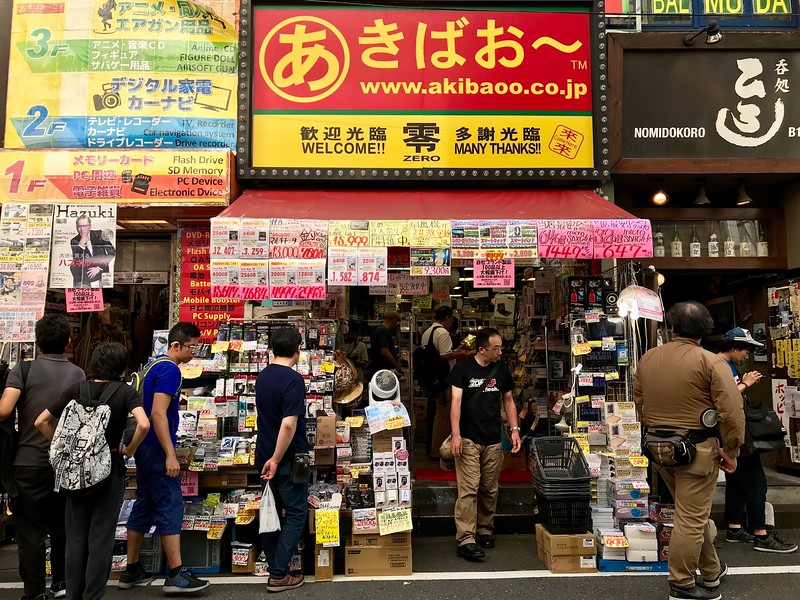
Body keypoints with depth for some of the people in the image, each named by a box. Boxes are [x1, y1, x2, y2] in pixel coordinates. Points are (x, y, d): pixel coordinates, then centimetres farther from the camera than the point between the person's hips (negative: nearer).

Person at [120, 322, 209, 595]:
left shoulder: (155, 365, 14)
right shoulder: (170, 370, -16)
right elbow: (158, 414, -23)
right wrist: (170, 455, -23)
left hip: (144, 447, 10)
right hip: (157, 449, -10)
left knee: (143, 506, 14)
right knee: (170, 508, -5)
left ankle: (132, 571, 22)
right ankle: (176, 575, -1)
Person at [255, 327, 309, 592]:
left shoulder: (262, 377, 6)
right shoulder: (293, 379, -19)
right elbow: (289, 424, -26)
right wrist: (276, 459, -20)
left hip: (265, 455, 8)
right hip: (288, 458, -8)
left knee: (272, 512, 16)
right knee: (295, 513, 4)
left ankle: (274, 566, 24)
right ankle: (279, 575, 5)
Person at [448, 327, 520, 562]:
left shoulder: (501, 369, 8)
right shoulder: (462, 369, -5)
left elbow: (508, 400, 15)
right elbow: (456, 401, -9)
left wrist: (514, 429, 5)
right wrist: (456, 434, -18)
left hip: (493, 441, 4)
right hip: (468, 439, -4)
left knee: (490, 490, 12)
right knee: (468, 490, -8)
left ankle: (485, 530, 28)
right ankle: (465, 540, -6)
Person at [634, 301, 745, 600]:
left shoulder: (647, 358, 3)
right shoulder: (711, 361, -13)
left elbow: (639, 402, 12)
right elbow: (731, 412, -17)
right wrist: (730, 450, -6)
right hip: (696, 448, -6)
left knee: (694, 512, 23)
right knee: (692, 519, 4)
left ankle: (711, 571, 38)